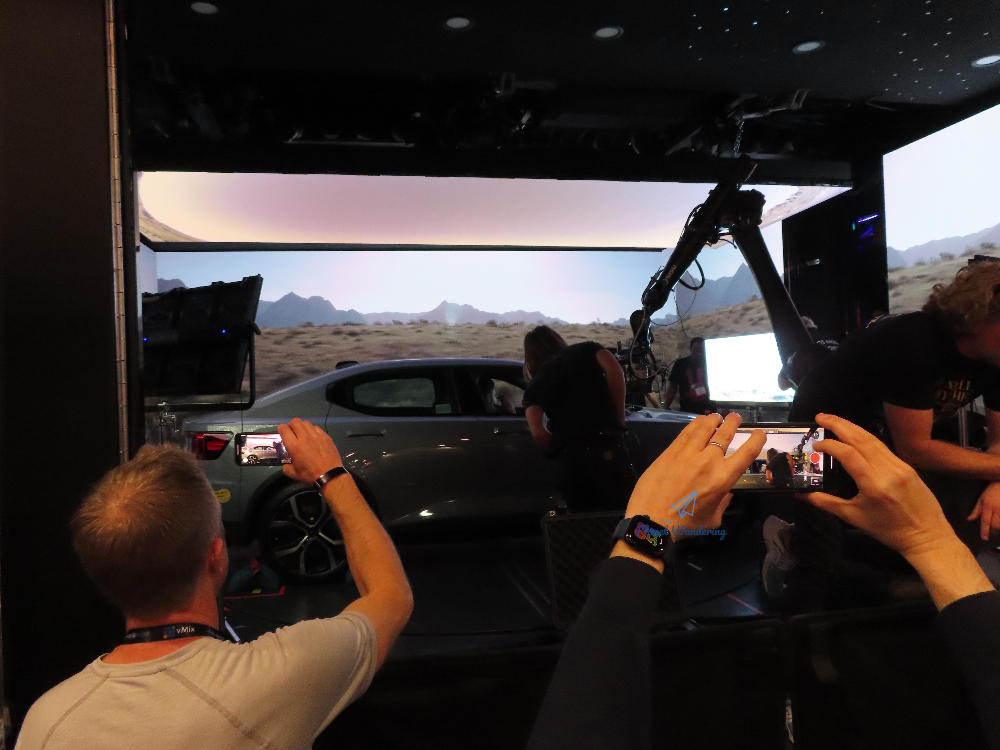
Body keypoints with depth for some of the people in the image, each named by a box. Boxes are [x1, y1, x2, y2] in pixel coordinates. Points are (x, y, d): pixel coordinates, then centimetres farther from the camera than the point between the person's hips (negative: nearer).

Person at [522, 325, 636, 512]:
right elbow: (615, 370, -1)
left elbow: (538, 431, 3)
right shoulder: (587, 350, 20)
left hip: (570, 457, 2)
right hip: (607, 446, -2)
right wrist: (619, 417, 7)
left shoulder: (534, 387, 20)